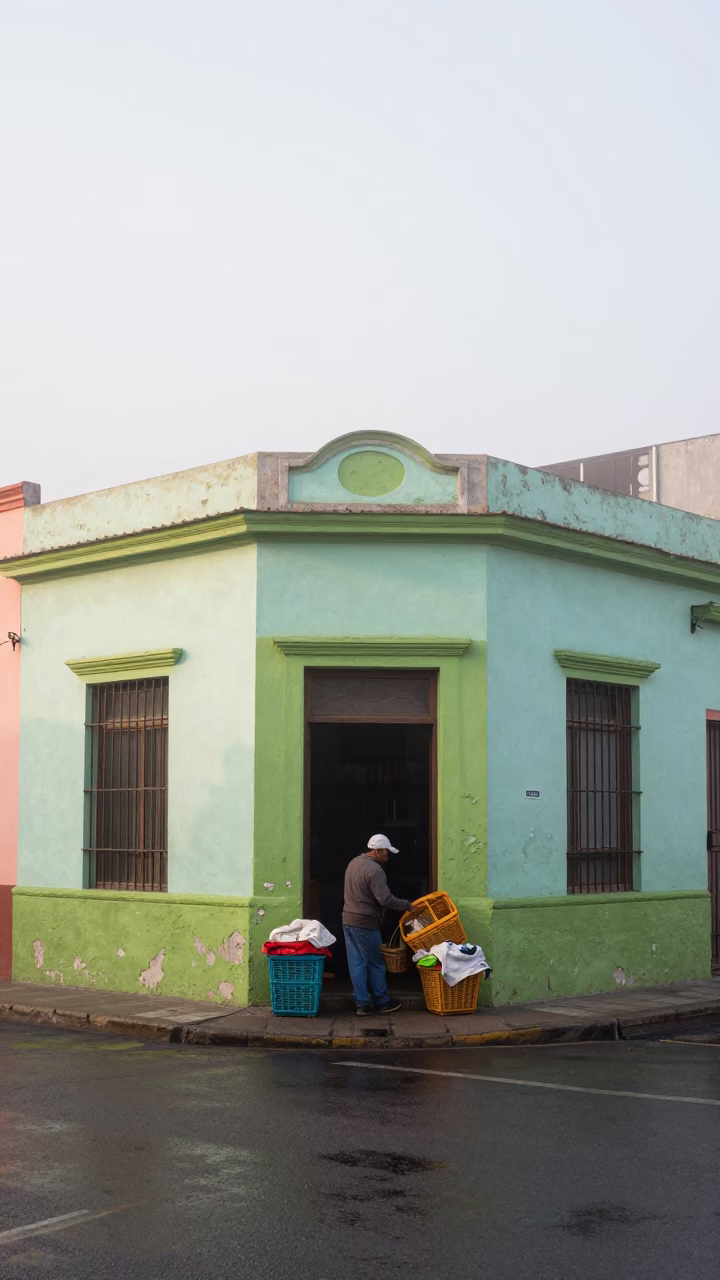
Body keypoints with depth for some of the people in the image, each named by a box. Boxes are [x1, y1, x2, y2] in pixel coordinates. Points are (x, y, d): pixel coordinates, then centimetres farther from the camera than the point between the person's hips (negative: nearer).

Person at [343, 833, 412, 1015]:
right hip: (365, 923, -8)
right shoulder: (374, 870, -19)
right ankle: (383, 1002, 16)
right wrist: (406, 905, -12)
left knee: (356, 963, 8)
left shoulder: (354, 863, 11)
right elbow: (385, 899, -24)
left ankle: (362, 1003, 11)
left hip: (348, 919, 8)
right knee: (376, 963, 5)